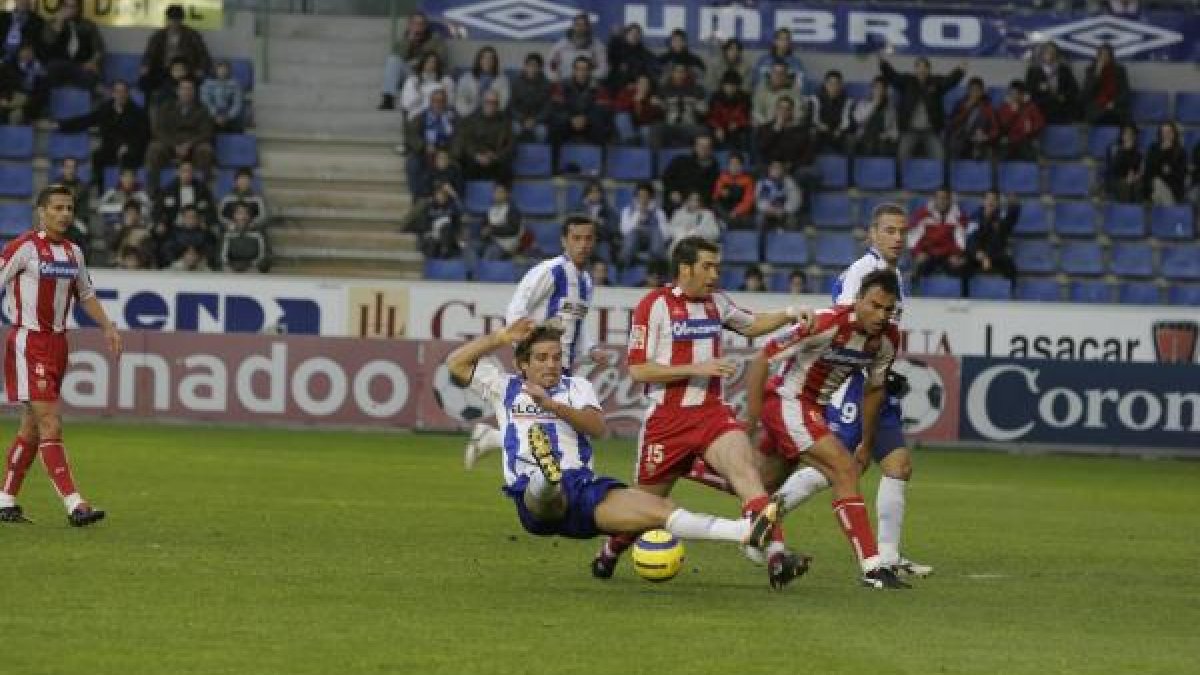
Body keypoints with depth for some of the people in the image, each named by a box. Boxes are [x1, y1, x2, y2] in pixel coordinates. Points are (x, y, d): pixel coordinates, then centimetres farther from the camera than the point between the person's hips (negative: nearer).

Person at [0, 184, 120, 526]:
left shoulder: (73, 252, 12)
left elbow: (85, 294, 26)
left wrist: (108, 327, 16)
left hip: (57, 342, 8)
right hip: (28, 342, -8)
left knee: (32, 426, 12)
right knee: (50, 423, -13)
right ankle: (74, 505, -19)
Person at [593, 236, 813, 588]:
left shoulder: (716, 302, 10)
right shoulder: (654, 305, -9)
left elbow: (751, 325, 31)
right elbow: (638, 369, -13)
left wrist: (788, 315, 12)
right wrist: (697, 368, -19)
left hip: (712, 413, 4)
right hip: (667, 418, -4)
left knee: (746, 471, -23)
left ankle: (775, 558, -35)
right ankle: (610, 552, 40)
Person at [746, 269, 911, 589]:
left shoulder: (888, 339, -6)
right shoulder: (827, 324, -29)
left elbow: (874, 390, 12)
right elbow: (762, 359, -23)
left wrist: (866, 444, 17)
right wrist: (751, 420, -21)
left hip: (815, 407, 9)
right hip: (786, 402, -9)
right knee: (844, 469, -21)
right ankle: (873, 568, -23)